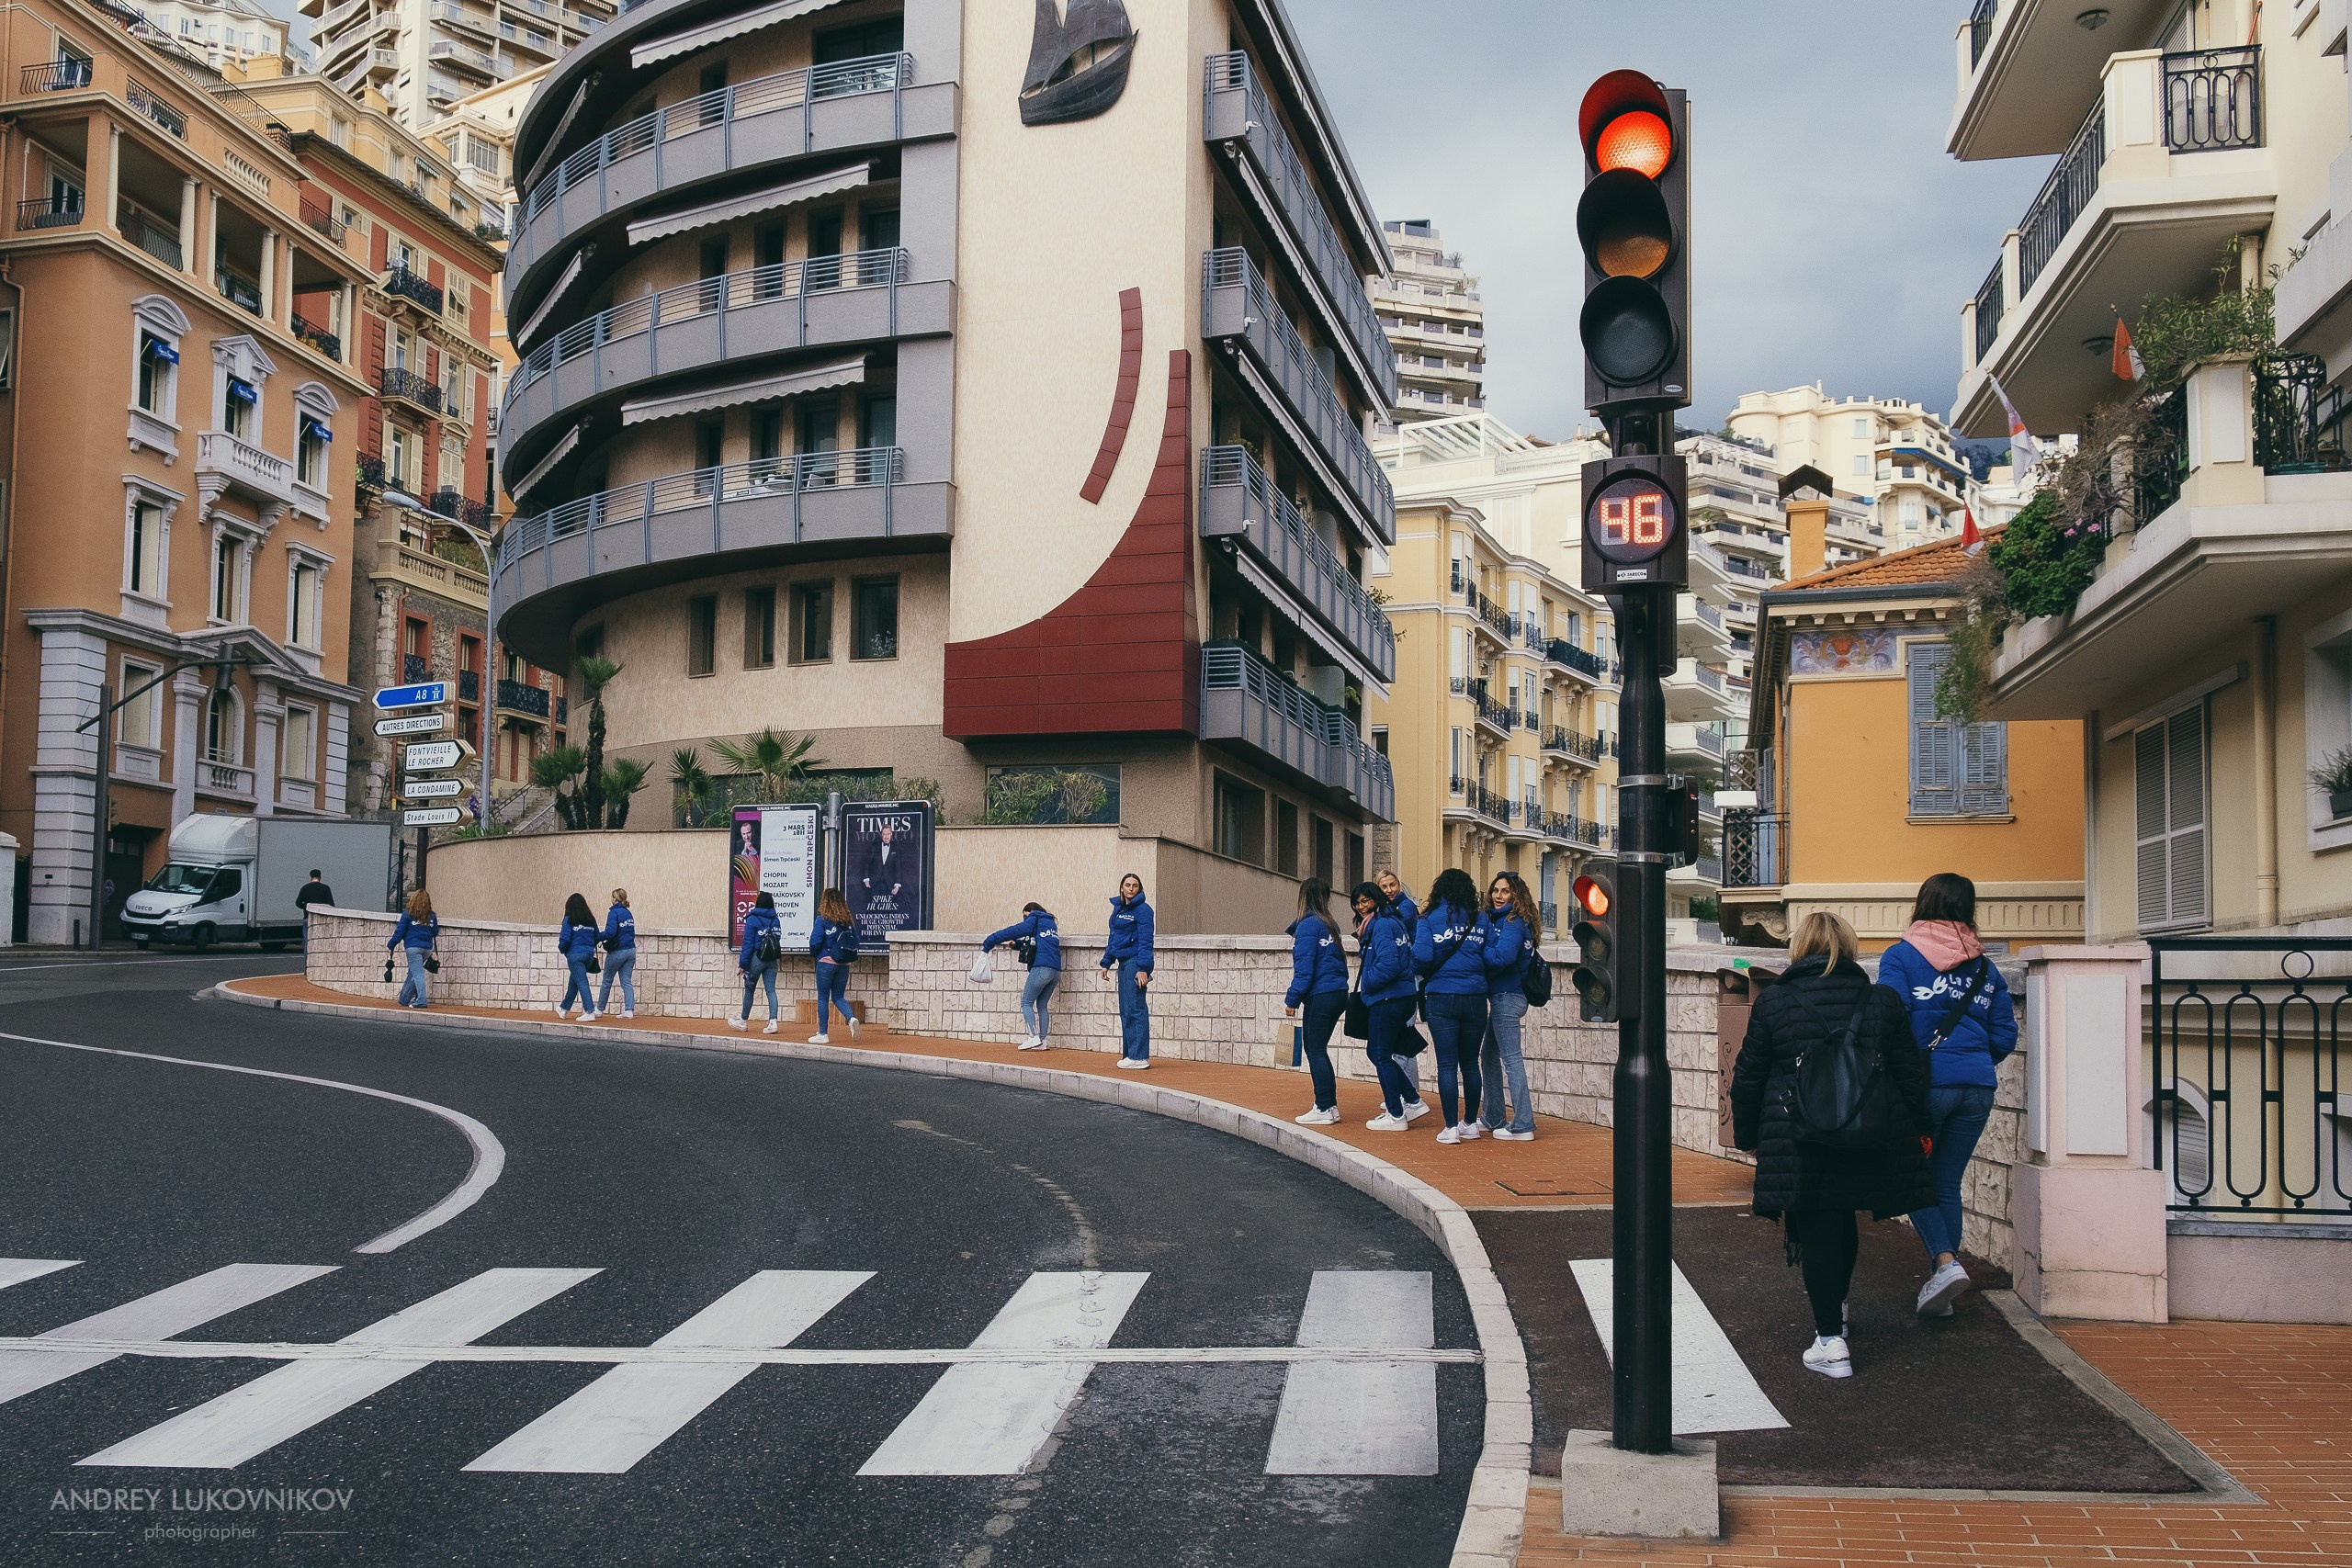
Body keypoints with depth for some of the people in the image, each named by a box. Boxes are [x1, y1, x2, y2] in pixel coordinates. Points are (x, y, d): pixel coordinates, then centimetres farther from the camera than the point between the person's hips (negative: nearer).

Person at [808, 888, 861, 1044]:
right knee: (838, 997, 14)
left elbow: (815, 942, -11)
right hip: (844, 965, 4)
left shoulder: (822, 920, -9)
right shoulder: (849, 921, 3)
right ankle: (851, 1018, -13)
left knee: (823, 998, 6)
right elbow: (856, 942, 5)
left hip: (826, 963, -4)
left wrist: (814, 954, 9)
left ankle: (822, 1034, 8)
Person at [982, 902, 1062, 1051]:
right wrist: (1017, 944, 18)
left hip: (1041, 967, -8)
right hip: (1056, 970, 8)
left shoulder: (1034, 920, 3)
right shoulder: (1051, 924, 26)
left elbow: (1012, 931, -2)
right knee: (1041, 1005, 12)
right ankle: (1042, 1042, 4)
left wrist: (989, 943, 1)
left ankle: (1034, 1037, -15)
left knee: (1026, 1003, -1)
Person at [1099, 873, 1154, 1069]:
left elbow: (1145, 941, -14)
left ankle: (1140, 1057, -9)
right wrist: (1106, 963, 18)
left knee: (1135, 1008, -10)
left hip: (1135, 962, -9)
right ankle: (1129, 1054, 15)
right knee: (1125, 1010, 10)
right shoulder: (1118, 908, 16)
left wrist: (1143, 968, -21)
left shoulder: (1142, 910, -8)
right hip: (1123, 962, 9)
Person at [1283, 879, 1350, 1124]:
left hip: (1320, 996, -8)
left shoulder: (1308, 925, -12)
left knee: (1315, 1051, -2)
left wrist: (1292, 999, -11)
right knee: (1318, 1050, 15)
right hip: (1338, 993, 8)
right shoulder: (1330, 924, 13)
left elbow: (1304, 967, -15)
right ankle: (1330, 1107, 16)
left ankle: (1324, 1109, -2)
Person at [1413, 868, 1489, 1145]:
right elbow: (1491, 957, 1)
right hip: (1475, 998, 3)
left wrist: (1425, 972, 10)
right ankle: (1470, 1123, 22)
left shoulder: (1429, 919, -2)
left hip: (1441, 999, -2)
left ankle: (1451, 1128, -3)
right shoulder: (1481, 920, 4)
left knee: (1447, 1065, 0)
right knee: (1470, 1063, 14)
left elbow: (1421, 956, -11)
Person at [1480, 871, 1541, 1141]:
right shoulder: (1498, 919, 15)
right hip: (1502, 996, 10)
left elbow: (1502, 957, -24)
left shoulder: (1513, 922, -13)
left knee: (1511, 1058, -10)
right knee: (1489, 1056, 18)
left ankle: (1523, 1125, -10)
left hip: (1507, 997, -10)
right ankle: (1492, 1118, 28)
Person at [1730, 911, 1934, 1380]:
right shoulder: (1883, 1002, 1)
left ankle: (1831, 1339, -2)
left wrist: (1747, 1135, 14)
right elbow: (1911, 1076, 5)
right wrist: (1914, 1130, 18)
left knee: (1816, 1232, 3)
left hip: (1798, 1143, -3)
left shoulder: (1773, 1003, -5)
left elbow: (1748, 1078, 1)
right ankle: (1834, 1310, 41)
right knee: (1842, 1223, 22)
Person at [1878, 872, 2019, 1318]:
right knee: (1947, 1183, 12)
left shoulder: (1901, 956, -3)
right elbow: (2005, 1035, 10)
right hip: (1976, 1089, 4)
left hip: (1924, 1083, -4)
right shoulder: (1984, 968, 11)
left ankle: (1945, 1261, -13)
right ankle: (1940, 1295, 14)